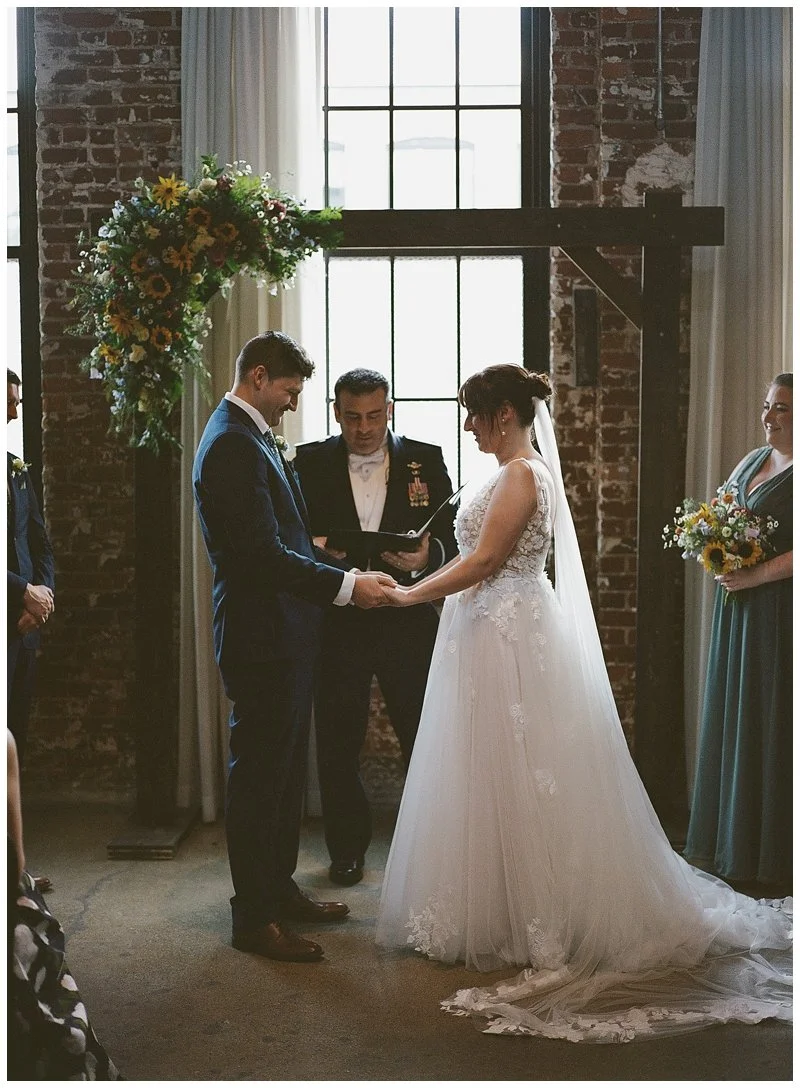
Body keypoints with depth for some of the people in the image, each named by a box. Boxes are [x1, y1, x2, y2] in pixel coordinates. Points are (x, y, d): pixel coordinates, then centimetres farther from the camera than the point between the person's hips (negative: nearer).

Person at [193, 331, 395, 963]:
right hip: (263, 638, -10)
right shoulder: (233, 445, -18)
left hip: (283, 635, 10)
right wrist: (347, 585, -20)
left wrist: (317, 549, 9)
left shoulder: (250, 437, 15)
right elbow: (263, 554, -24)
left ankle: (279, 889, 32)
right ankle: (255, 919, 11)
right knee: (259, 775, -1)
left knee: (284, 769, 18)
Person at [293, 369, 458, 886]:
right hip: (337, 625, 1)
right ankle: (348, 850, 26)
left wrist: (427, 557, -21)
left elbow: (452, 536, 1)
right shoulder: (309, 464, 2)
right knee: (338, 743, 10)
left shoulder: (426, 459, 2)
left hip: (409, 624, 0)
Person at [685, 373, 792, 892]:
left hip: (778, 612, -8)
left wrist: (752, 576, -19)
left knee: (771, 724, -2)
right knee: (733, 716, 11)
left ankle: (771, 853, 9)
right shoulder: (752, 461, 14)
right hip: (739, 609, 8)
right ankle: (733, 838, 21)